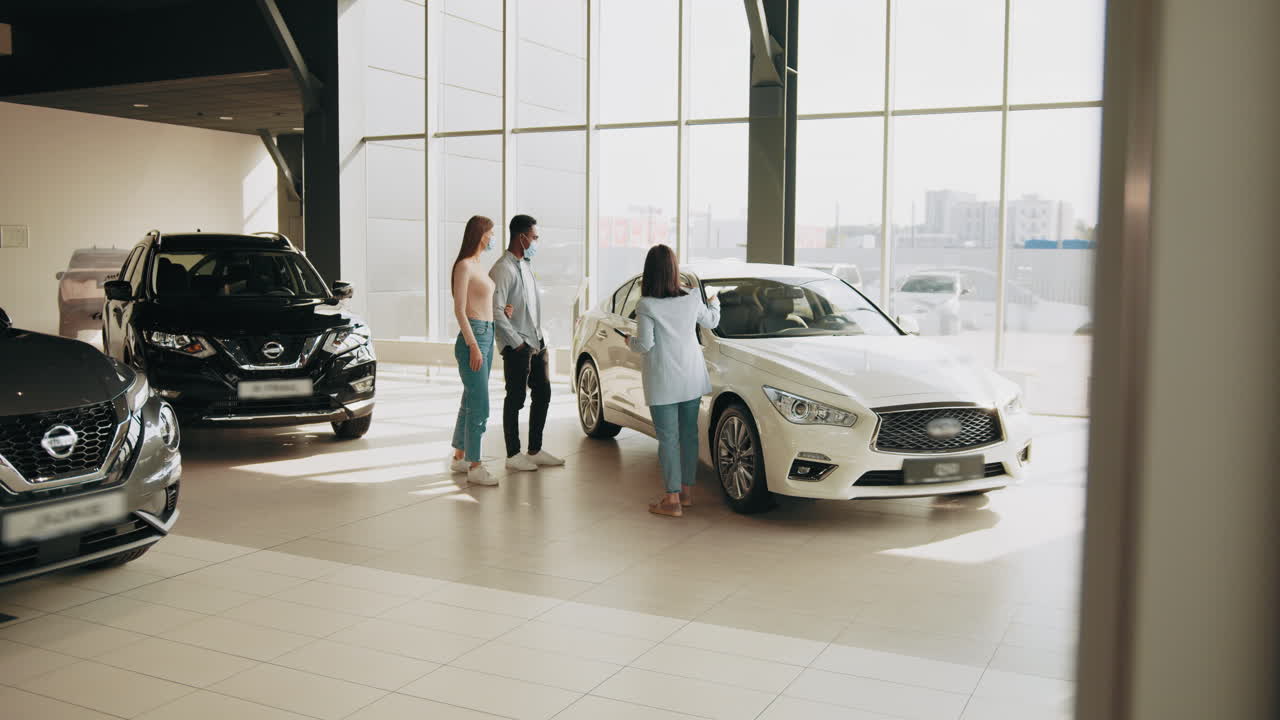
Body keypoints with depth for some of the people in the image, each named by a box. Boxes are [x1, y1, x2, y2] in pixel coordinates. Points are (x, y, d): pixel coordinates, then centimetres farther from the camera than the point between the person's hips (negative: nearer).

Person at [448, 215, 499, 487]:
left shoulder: (477, 265, 16)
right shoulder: (464, 266, -11)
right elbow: (459, 310, -16)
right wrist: (473, 346, -20)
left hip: (487, 335, 10)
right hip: (473, 335, -10)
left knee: (471, 401, 15)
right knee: (479, 406, -9)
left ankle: (459, 457, 25)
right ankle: (474, 468, -6)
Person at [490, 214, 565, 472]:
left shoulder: (526, 265, 13)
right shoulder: (503, 269, -15)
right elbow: (496, 311, -20)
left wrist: (540, 337, 11)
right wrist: (518, 343, -16)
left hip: (536, 342, 9)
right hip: (517, 347, -9)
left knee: (542, 394, 12)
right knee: (516, 399, -1)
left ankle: (535, 450, 22)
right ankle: (513, 455, 9)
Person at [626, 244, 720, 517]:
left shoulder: (646, 306, -14)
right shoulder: (692, 300, 1)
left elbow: (645, 344, -13)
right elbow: (711, 321, 19)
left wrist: (630, 341, 9)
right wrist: (714, 302, 40)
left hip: (663, 382, -4)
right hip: (692, 379, 5)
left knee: (668, 438, 0)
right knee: (689, 433, 14)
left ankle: (673, 499, 2)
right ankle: (687, 491, 24)